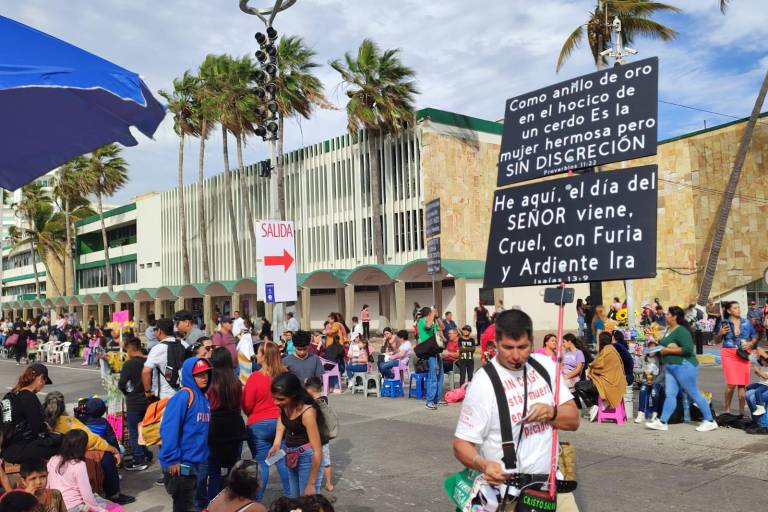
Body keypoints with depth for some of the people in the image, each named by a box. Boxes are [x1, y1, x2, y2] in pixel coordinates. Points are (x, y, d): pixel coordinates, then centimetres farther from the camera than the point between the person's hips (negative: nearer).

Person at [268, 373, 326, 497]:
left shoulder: (307, 412, -29)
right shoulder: (284, 405, -10)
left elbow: (317, 451, -26)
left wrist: (311, 484, -21)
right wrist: (276, 444, -2)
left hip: (307, 458, -7)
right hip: (289, 456, 7)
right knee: (293, 499, 16)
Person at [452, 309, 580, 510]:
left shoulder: (545, 365, 0)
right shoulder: (483, 382, -16)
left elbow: (573, 420, 4)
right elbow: (462, 443, -16)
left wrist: (551, 413, -17)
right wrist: (484, 465, -35)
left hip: (552, 484, 5)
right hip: (508, 492, -5)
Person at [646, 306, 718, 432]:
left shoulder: (681, 331, -15)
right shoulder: (669, 329, 14)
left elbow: (688, 349, -24)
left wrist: (668, 350, -19)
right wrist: (661, 349, 9)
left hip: (683, 366, -9)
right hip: (670, 367, 9)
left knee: (694, 394, -1)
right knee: (670, 395, 4)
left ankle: (710, 421, 10)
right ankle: (662, 422, 2)